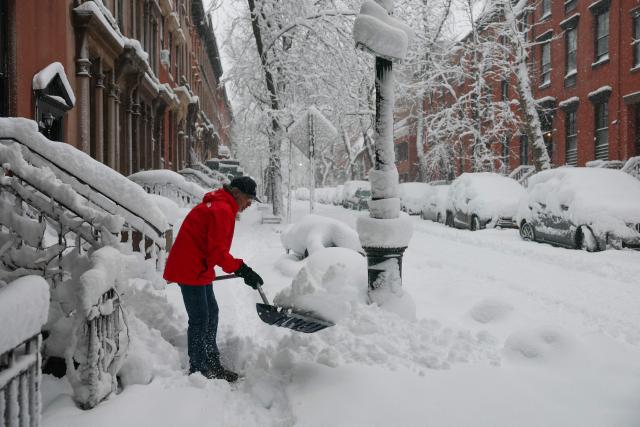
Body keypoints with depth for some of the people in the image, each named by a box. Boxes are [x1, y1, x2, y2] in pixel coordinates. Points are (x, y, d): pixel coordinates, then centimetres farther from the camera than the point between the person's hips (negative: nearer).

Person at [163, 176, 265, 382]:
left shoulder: (219, 205, 16)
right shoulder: (223, 210, -18)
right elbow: (217, 251, -23)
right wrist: (242, 269, -19)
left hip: (197, 269, 11)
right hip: (191, 270, -11)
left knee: (211, 313, 15)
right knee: (200, 319, -4)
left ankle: (212, 365, 24)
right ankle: (198, 369, 7)